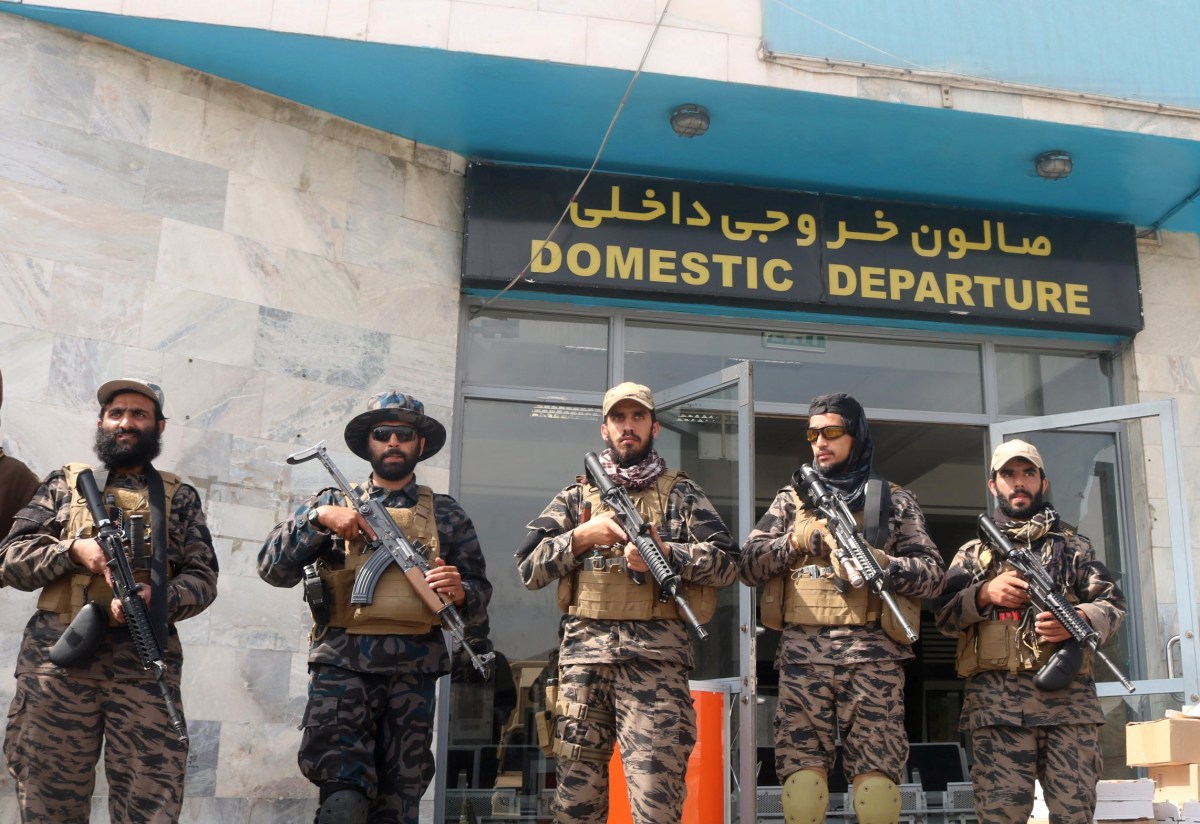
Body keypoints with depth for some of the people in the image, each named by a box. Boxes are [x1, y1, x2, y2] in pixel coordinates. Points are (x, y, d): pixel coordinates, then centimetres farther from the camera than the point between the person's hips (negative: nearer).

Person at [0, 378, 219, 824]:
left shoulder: (179, 497, 16)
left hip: (146, 659, -1)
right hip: (58, 654, 1)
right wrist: (73, 550, -9)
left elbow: (203, 579, 7)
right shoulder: (66, 482, 17)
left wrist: (158, 598, -14)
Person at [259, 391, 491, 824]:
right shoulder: (334, 502, 13)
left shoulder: (446, 513, 13)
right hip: (342, 664, -1)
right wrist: (317, 517, -8)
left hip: (413, 673, 1)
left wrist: (460, 592, -9)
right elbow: (273, 569, 5)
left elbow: (481, 594, 13)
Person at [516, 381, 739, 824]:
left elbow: (727, 563, 3)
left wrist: (666, 552, -12)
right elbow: (529, 568, 11)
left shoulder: (682, 493, 12)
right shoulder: (577, 496, 17)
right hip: (583, 654, 2)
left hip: (657, 657, -2)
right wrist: (581, 537, -4)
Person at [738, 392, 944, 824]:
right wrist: (796, 541, -5)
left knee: (877, 783, -4)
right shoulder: (791, 498, 18)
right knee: (802, 781, -5)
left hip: (873, 654, -1)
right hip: (803, 653, 1)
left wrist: (883, 565, -13)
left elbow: (933, 572, 5)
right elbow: (748, 564, 11)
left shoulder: (894, 501, 13)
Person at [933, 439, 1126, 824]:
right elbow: (944, 615, 11)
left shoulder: (1074, 546, 18)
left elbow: (1113, 604, 11)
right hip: (996, 700, 0)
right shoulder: (973, 553, 17)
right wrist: (984, 594, -8)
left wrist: (1081, 619, -11)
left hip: (1069, 696, 1)